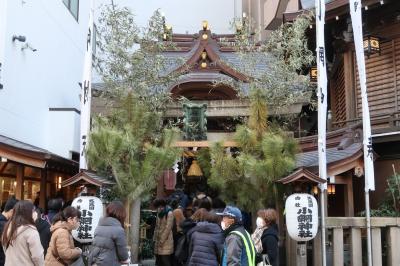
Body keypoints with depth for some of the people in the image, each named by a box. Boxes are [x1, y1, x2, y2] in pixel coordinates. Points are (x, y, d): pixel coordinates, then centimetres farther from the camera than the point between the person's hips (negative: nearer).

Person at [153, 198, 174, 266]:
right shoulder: (159, 214, 17)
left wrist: (162, 241, -13)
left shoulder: (169, 213, -8)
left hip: (166, 242, -8)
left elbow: (168, 228, -14)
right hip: (158, 242, 8)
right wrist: (155, 239, 11)